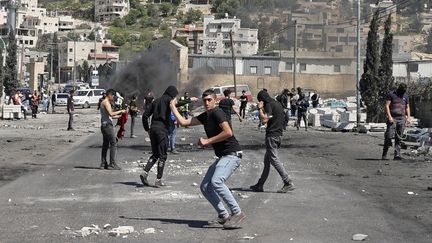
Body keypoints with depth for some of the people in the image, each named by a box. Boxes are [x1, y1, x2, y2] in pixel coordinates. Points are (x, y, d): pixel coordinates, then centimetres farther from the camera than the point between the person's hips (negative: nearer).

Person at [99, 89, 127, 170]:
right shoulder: (106, 102, -11)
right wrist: (120, 111, -12)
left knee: (105, 145, 11)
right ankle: (112, 164, -10)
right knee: (113, 144, -9)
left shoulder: (103, 102, 20)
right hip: (107, 125, -10)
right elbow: (111, 113, -22)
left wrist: (119, 116, 19)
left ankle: (103, 164, 12)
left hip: (104, 126, 10)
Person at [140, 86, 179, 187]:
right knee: (162, 155, 1)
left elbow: (145, 115, 16)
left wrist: (147, 129, 20)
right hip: (162, 129, -6)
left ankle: (145, 173, -2)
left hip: (153, 129, 6)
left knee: (155, 154, 15)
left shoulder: (156, 101, 19)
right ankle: (158, 180, 0)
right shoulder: (168, 99, 0)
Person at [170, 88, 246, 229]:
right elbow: (183, 122, 20)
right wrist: (173, 106, 23)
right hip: (222, 156, 10)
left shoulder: (217, 113, -12)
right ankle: (223, 216, 12)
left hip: (232, 154, -10)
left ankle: (237, 213, -25)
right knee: (205, 187, 7)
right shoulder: (205, 116, 15)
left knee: (216, 181, -29)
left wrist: (207, 141, -18)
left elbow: (228, 132, -25)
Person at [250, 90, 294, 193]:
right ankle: (260, 185, 19)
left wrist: (260, 108, -9)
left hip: (272, 135, -10)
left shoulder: (269, 105, -12)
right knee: (267, 160, 14)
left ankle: (288, 183, -13)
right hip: (278, 134, 10)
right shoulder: (277, 104, 16)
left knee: (274, 159, -9)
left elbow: (265, 119, -22)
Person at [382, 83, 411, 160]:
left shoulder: (406, 96, 17)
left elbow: (407, 107, 20)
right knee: (389, 136, -10)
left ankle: (397, 155, 1)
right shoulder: (391, 94, 1)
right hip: (392, 118, -4)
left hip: (402, 119, 4)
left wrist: (408, 117, 5)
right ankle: (384, 155, -3)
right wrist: (389, 116, -13)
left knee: (399, 138, 0)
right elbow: (387, 106, -3)